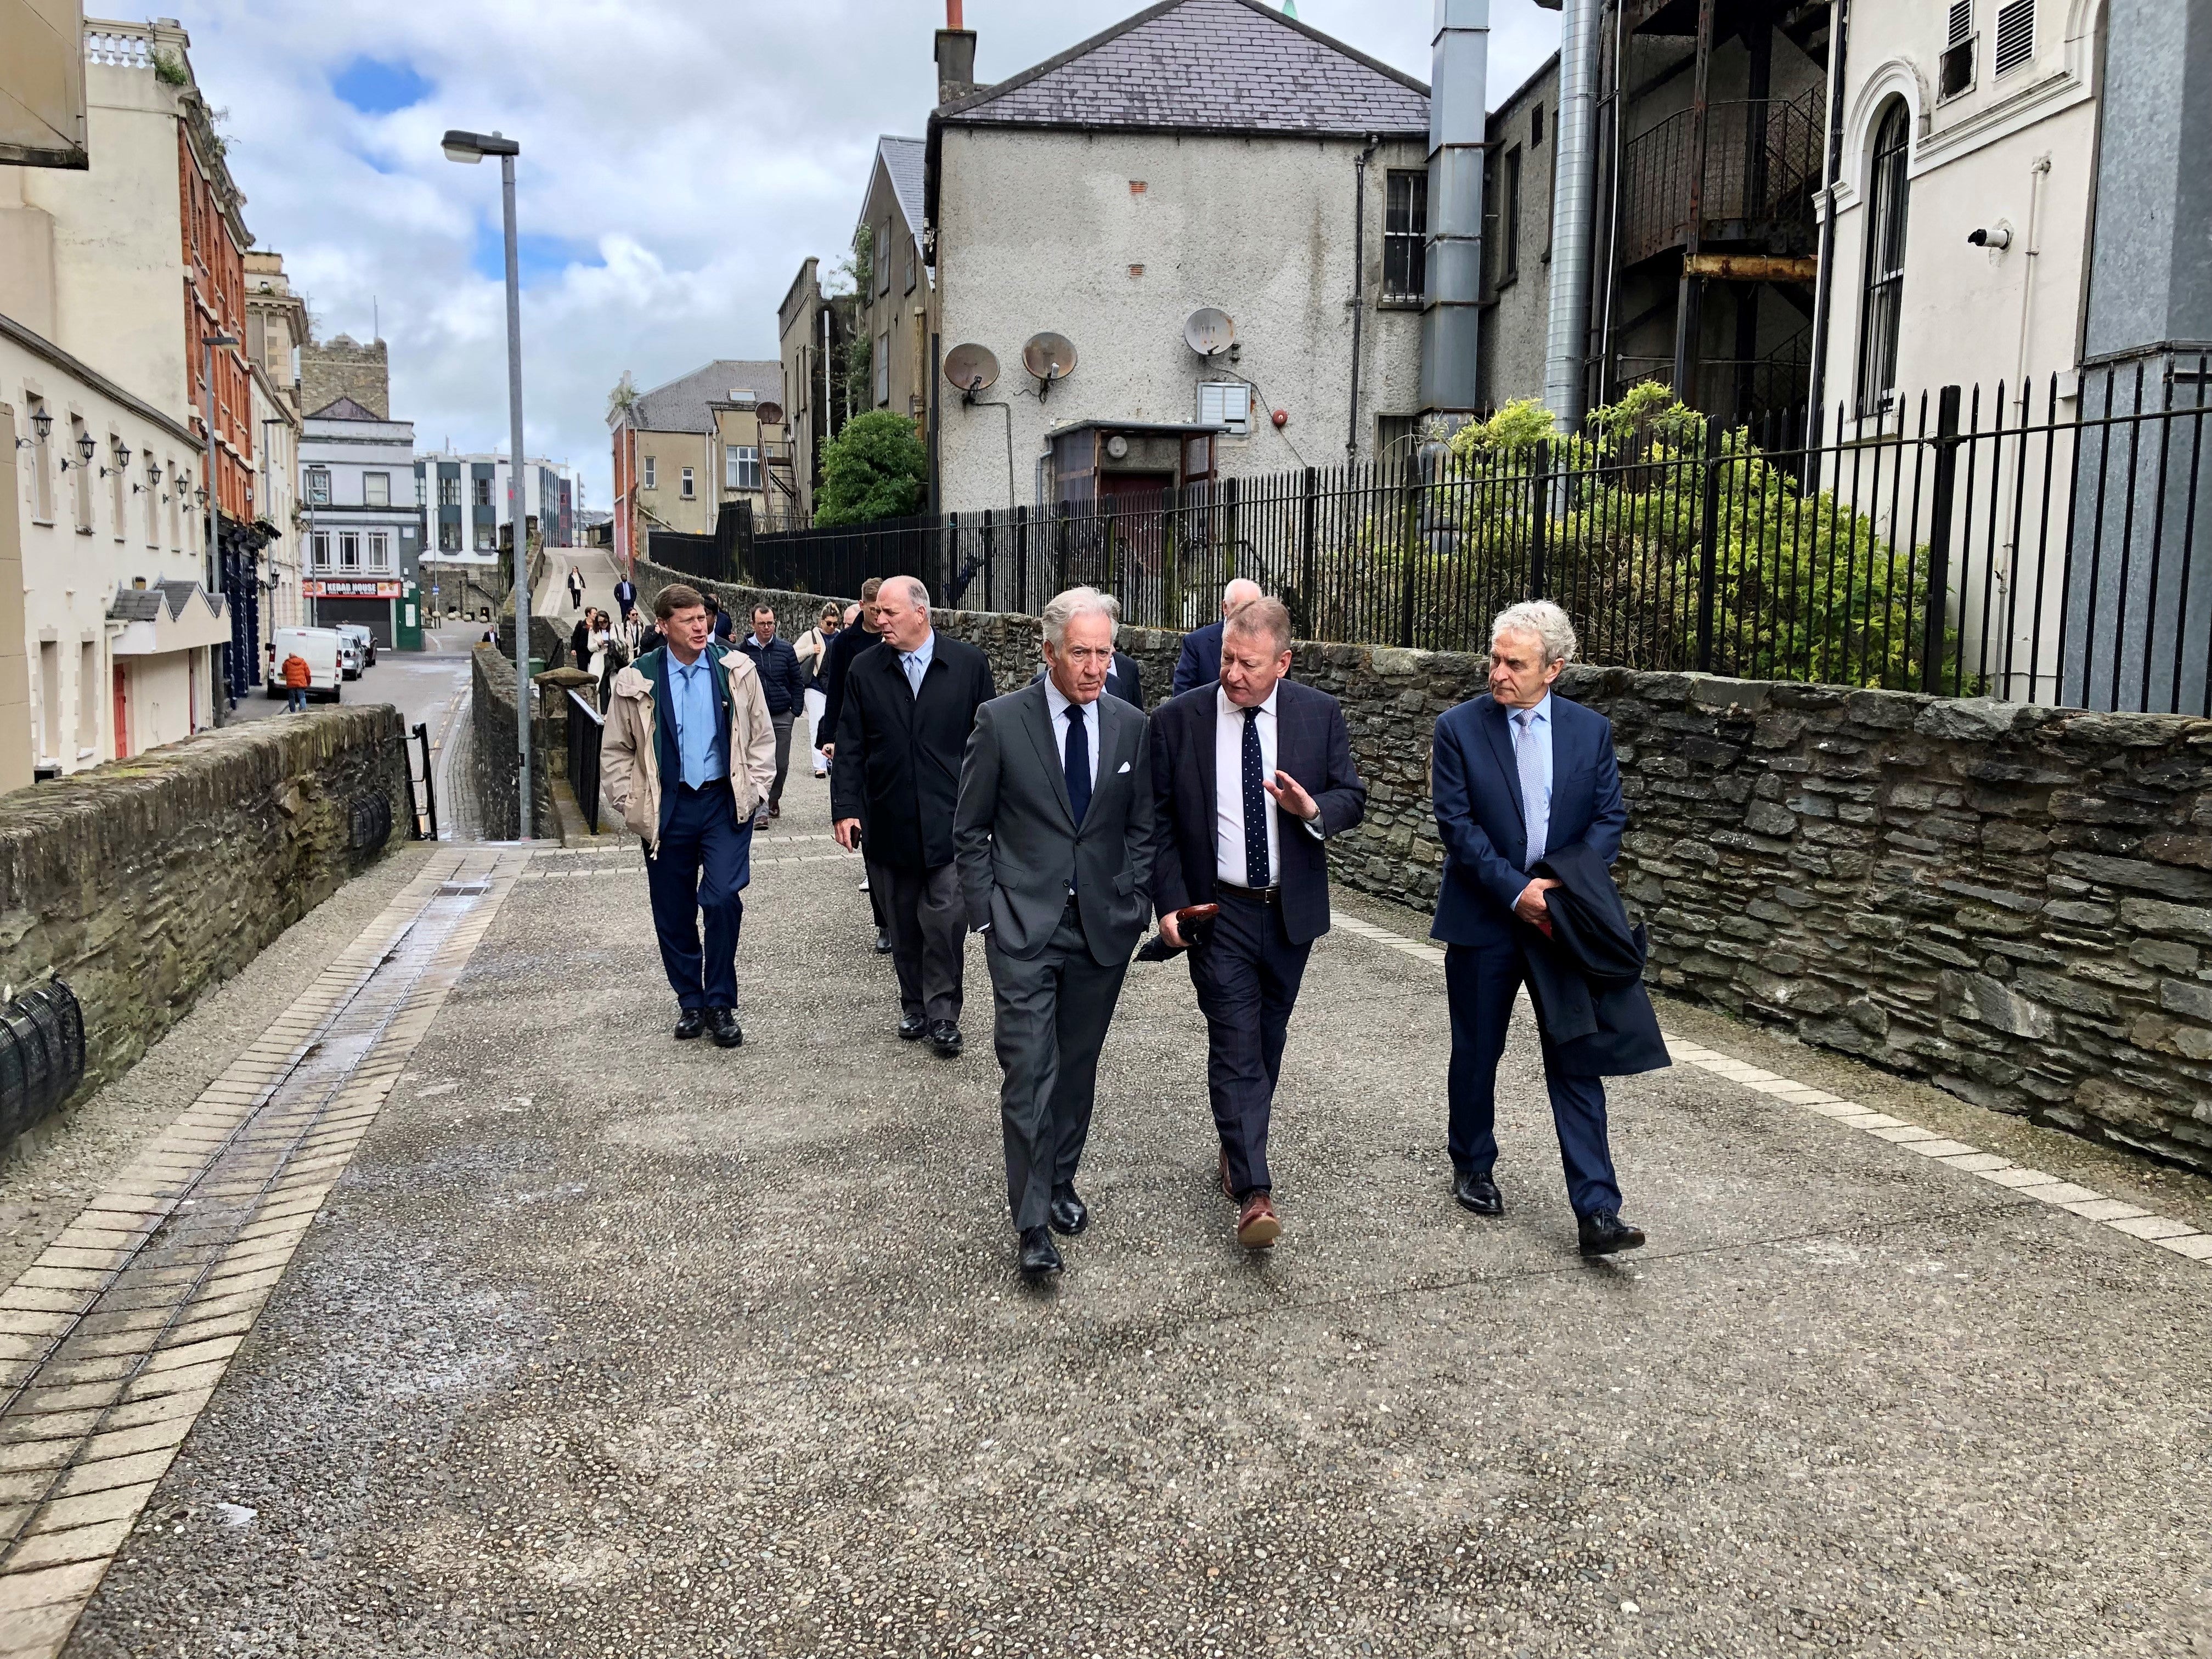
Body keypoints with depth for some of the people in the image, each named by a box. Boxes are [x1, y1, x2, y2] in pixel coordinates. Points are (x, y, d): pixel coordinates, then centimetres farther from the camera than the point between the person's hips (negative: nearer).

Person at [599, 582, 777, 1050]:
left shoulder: (735, 670, 1)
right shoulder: (638, 681, -2)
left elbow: (762, 737, 8)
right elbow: (615, 752, 7)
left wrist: (753, 790, 1)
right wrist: (632, 805, 1)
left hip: (725, 803, -1)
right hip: (668, 808, 1)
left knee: (722, 901, -13)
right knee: (673, 914, 8)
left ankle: (721, 1004, 2)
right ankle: (690, 1002, 25)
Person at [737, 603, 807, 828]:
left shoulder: (785, 649, 4)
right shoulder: (743, 651, -2)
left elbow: (798, 681, 10)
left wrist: (795, 710, 4)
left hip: (782, 717, 3)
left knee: (781, 764, 9)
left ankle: (774, 800, 32)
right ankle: (761, 811, -11)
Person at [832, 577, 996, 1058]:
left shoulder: (968, 664, -1)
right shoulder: (864, 670, 4)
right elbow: (850, 747, 4)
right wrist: (846, 809, -4)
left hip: (951, 817, -2)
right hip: (892, 821, 2)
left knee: (945, 919, -6)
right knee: (905, 923, 11)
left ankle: (942, 1014, 6)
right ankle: (914, 1006, 25)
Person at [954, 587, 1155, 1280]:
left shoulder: (1131, 727, 3)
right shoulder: (1001, 722, -6)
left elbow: (1142, 828, 11)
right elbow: (970, 830, 0)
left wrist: (1133, 905, 2)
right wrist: (985, 914, -4)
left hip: (1102, 929, 3)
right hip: (1023, 927, -3)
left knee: (1078, 1066, 14)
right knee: (1027, 1071, -7)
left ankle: (1060, 1183, 32)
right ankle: (1033, 1222, 0)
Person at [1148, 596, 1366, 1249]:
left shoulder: (1320, 714, -3)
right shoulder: (1177, 719, -7)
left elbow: (1352, 798, 3)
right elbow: (1157, 820, -2)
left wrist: (1313, 809, -20)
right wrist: (1170, 902, -9)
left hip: (1292, 908, 3)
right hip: (1218, 909, -3)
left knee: (1268, 1042, 17)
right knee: (1235, 1046, -8)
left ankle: (1239, 1145, 38)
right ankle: (1254, 1192, -8)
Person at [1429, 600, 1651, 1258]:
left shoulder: (1591, 731, 3)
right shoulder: (1459, 727, -5)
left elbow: (1609, 817, 3)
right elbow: (1456, 824, -10)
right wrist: (1515, 891, -18)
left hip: (1563, 921, 1)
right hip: (1484, 920, -1)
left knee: (1576, 1061, -1)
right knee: (1477, 1054, 12)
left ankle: (1596, 1211, 0)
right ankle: (1473, 1167, 34)